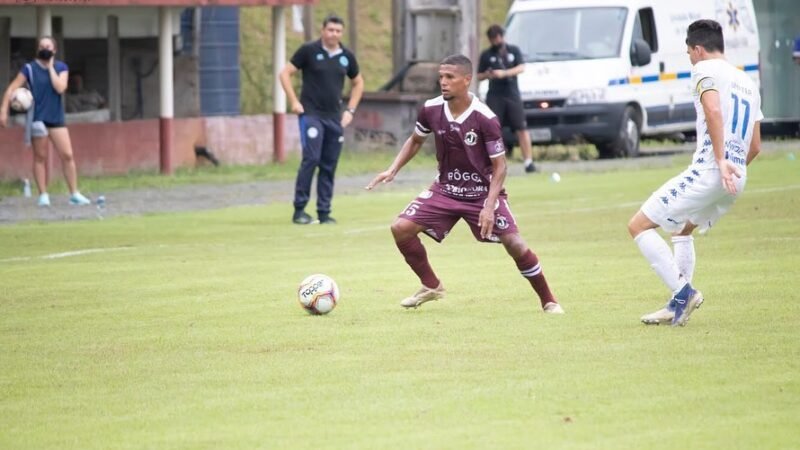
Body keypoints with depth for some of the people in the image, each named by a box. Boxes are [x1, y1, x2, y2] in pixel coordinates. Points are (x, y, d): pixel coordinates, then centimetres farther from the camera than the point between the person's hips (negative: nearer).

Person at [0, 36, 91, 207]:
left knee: (67, 155, -3)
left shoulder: (61, 68, 4)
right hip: (37, 118, -2)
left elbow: (60, 88, -12)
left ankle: (74, 194, 4)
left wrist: (50, 67, -8)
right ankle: (43, 195, 6)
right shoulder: (29, 69, -2)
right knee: (40, 157, 1)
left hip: (56, 118, 2)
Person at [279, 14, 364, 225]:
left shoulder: (346, 56, 7)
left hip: (335, 118, 4)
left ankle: (324, 212, 11)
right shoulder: (309, 50, -4)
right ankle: (299, 210, -9)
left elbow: (358, 83, 22)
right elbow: (285, 73, -1)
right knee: (311, 159, -15)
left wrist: (350, 110, 12)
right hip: (311, 114, -4)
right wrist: (294, 102, -9)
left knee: (329, 166, 4)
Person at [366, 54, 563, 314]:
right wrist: (393, 171, -1)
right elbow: (416, 140, 12)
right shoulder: (431, 110, -10)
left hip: (482, 192, -4)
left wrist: (490, 206, -24)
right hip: (446, 188, 4)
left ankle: (548, 300, 3)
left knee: (514, 243, -16)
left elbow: (499, 166, -15)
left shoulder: (485, 119, -22)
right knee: (401, 228, -10)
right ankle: (431, 286, 11)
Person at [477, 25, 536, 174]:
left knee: (521, 128, -4)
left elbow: (521, 68, -3)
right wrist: (487, 75, -13)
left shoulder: (514, 51, 9)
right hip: (494, 96, 0)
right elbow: (479, 76, 11)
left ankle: (528, 162, 0)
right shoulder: (486, 55, 9)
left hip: (512, 95, 0)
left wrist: (504, 73, -18)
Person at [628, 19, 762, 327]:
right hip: (736, 180, 9)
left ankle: (683, 292, -12)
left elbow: (713, 110, -20)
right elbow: (755, 146, 23)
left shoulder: (705, 70, 0)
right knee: (682, 229, 31)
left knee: (639, 226, -2)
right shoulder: (748, 83, 24)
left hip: (707, 171, -9)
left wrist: (720, 161, -26)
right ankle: (678, 306, 24)